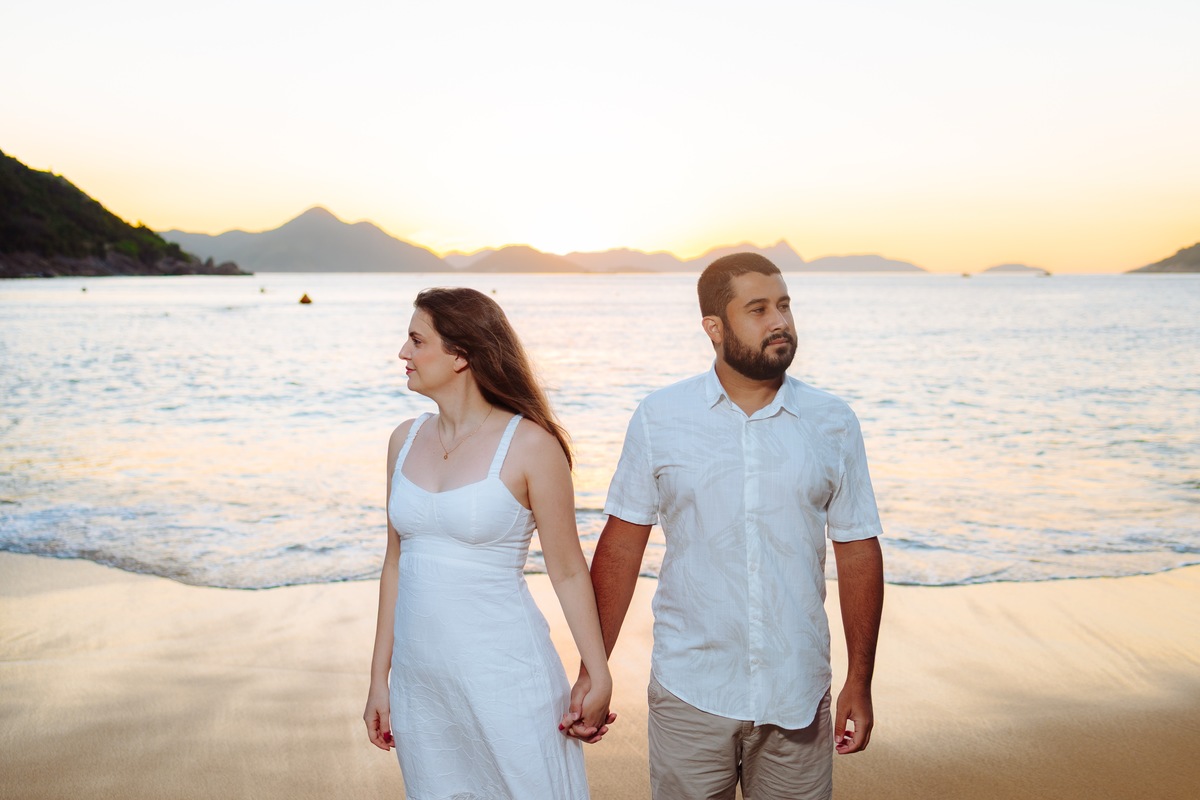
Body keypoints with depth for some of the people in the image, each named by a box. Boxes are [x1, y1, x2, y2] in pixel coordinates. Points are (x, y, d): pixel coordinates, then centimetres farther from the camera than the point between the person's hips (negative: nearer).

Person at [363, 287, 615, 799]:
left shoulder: (529, 444, -11)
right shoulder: (406, 440, 5)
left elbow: (568, 572, -6)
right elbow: (397, 562, 11)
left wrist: (600, 678, -6)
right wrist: (379, 677, 11)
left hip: (504, 675, -5)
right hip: (419, 679, 5)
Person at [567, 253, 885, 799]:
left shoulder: (833, 424, 0)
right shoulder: (659, 419, -3)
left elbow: (857, 553, 4)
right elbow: (620, 549, 0)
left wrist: (859, 683, 3)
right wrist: (593, 671, -1)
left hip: (796, 698, 1)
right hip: (688, 695, -1)